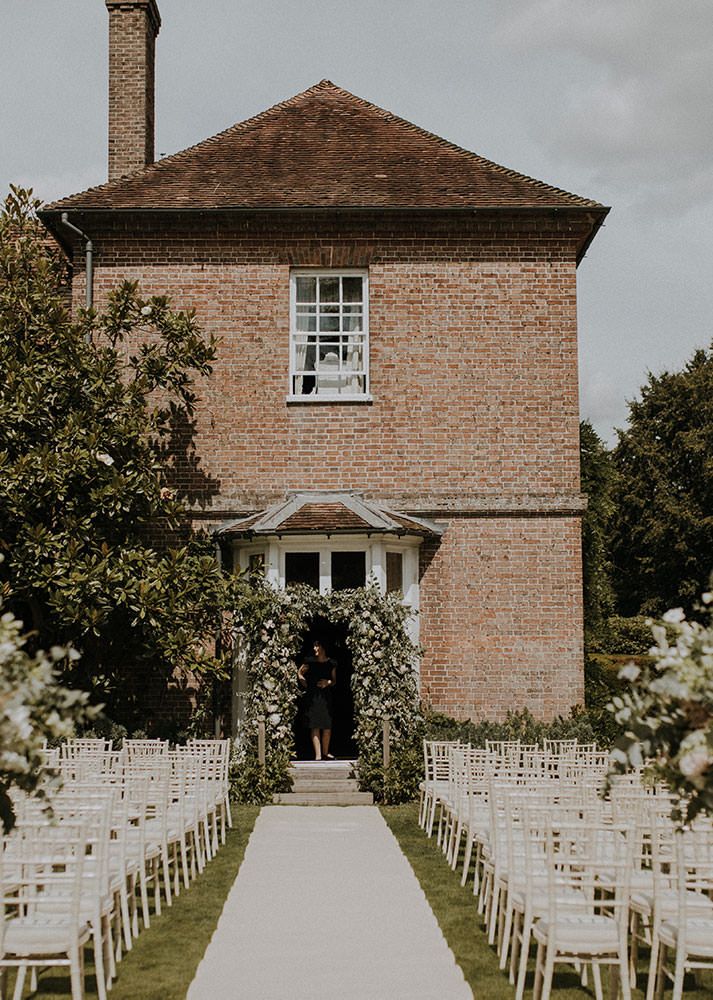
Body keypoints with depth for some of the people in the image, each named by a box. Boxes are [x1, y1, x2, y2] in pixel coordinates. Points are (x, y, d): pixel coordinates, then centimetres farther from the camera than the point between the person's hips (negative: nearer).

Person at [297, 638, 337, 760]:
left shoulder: (331, 663, 4)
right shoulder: (310, 661, 1)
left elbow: (334, 681, 11)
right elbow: (299, 673, 16)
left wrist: (328, 683, -9)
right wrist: (305, 684, 4)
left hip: (326, 697, 2)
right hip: (312, 697, -2)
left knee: (327, 727, 5)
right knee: (315, 727, -5)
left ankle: (325, 753, 22)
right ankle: (318, 756, -6)